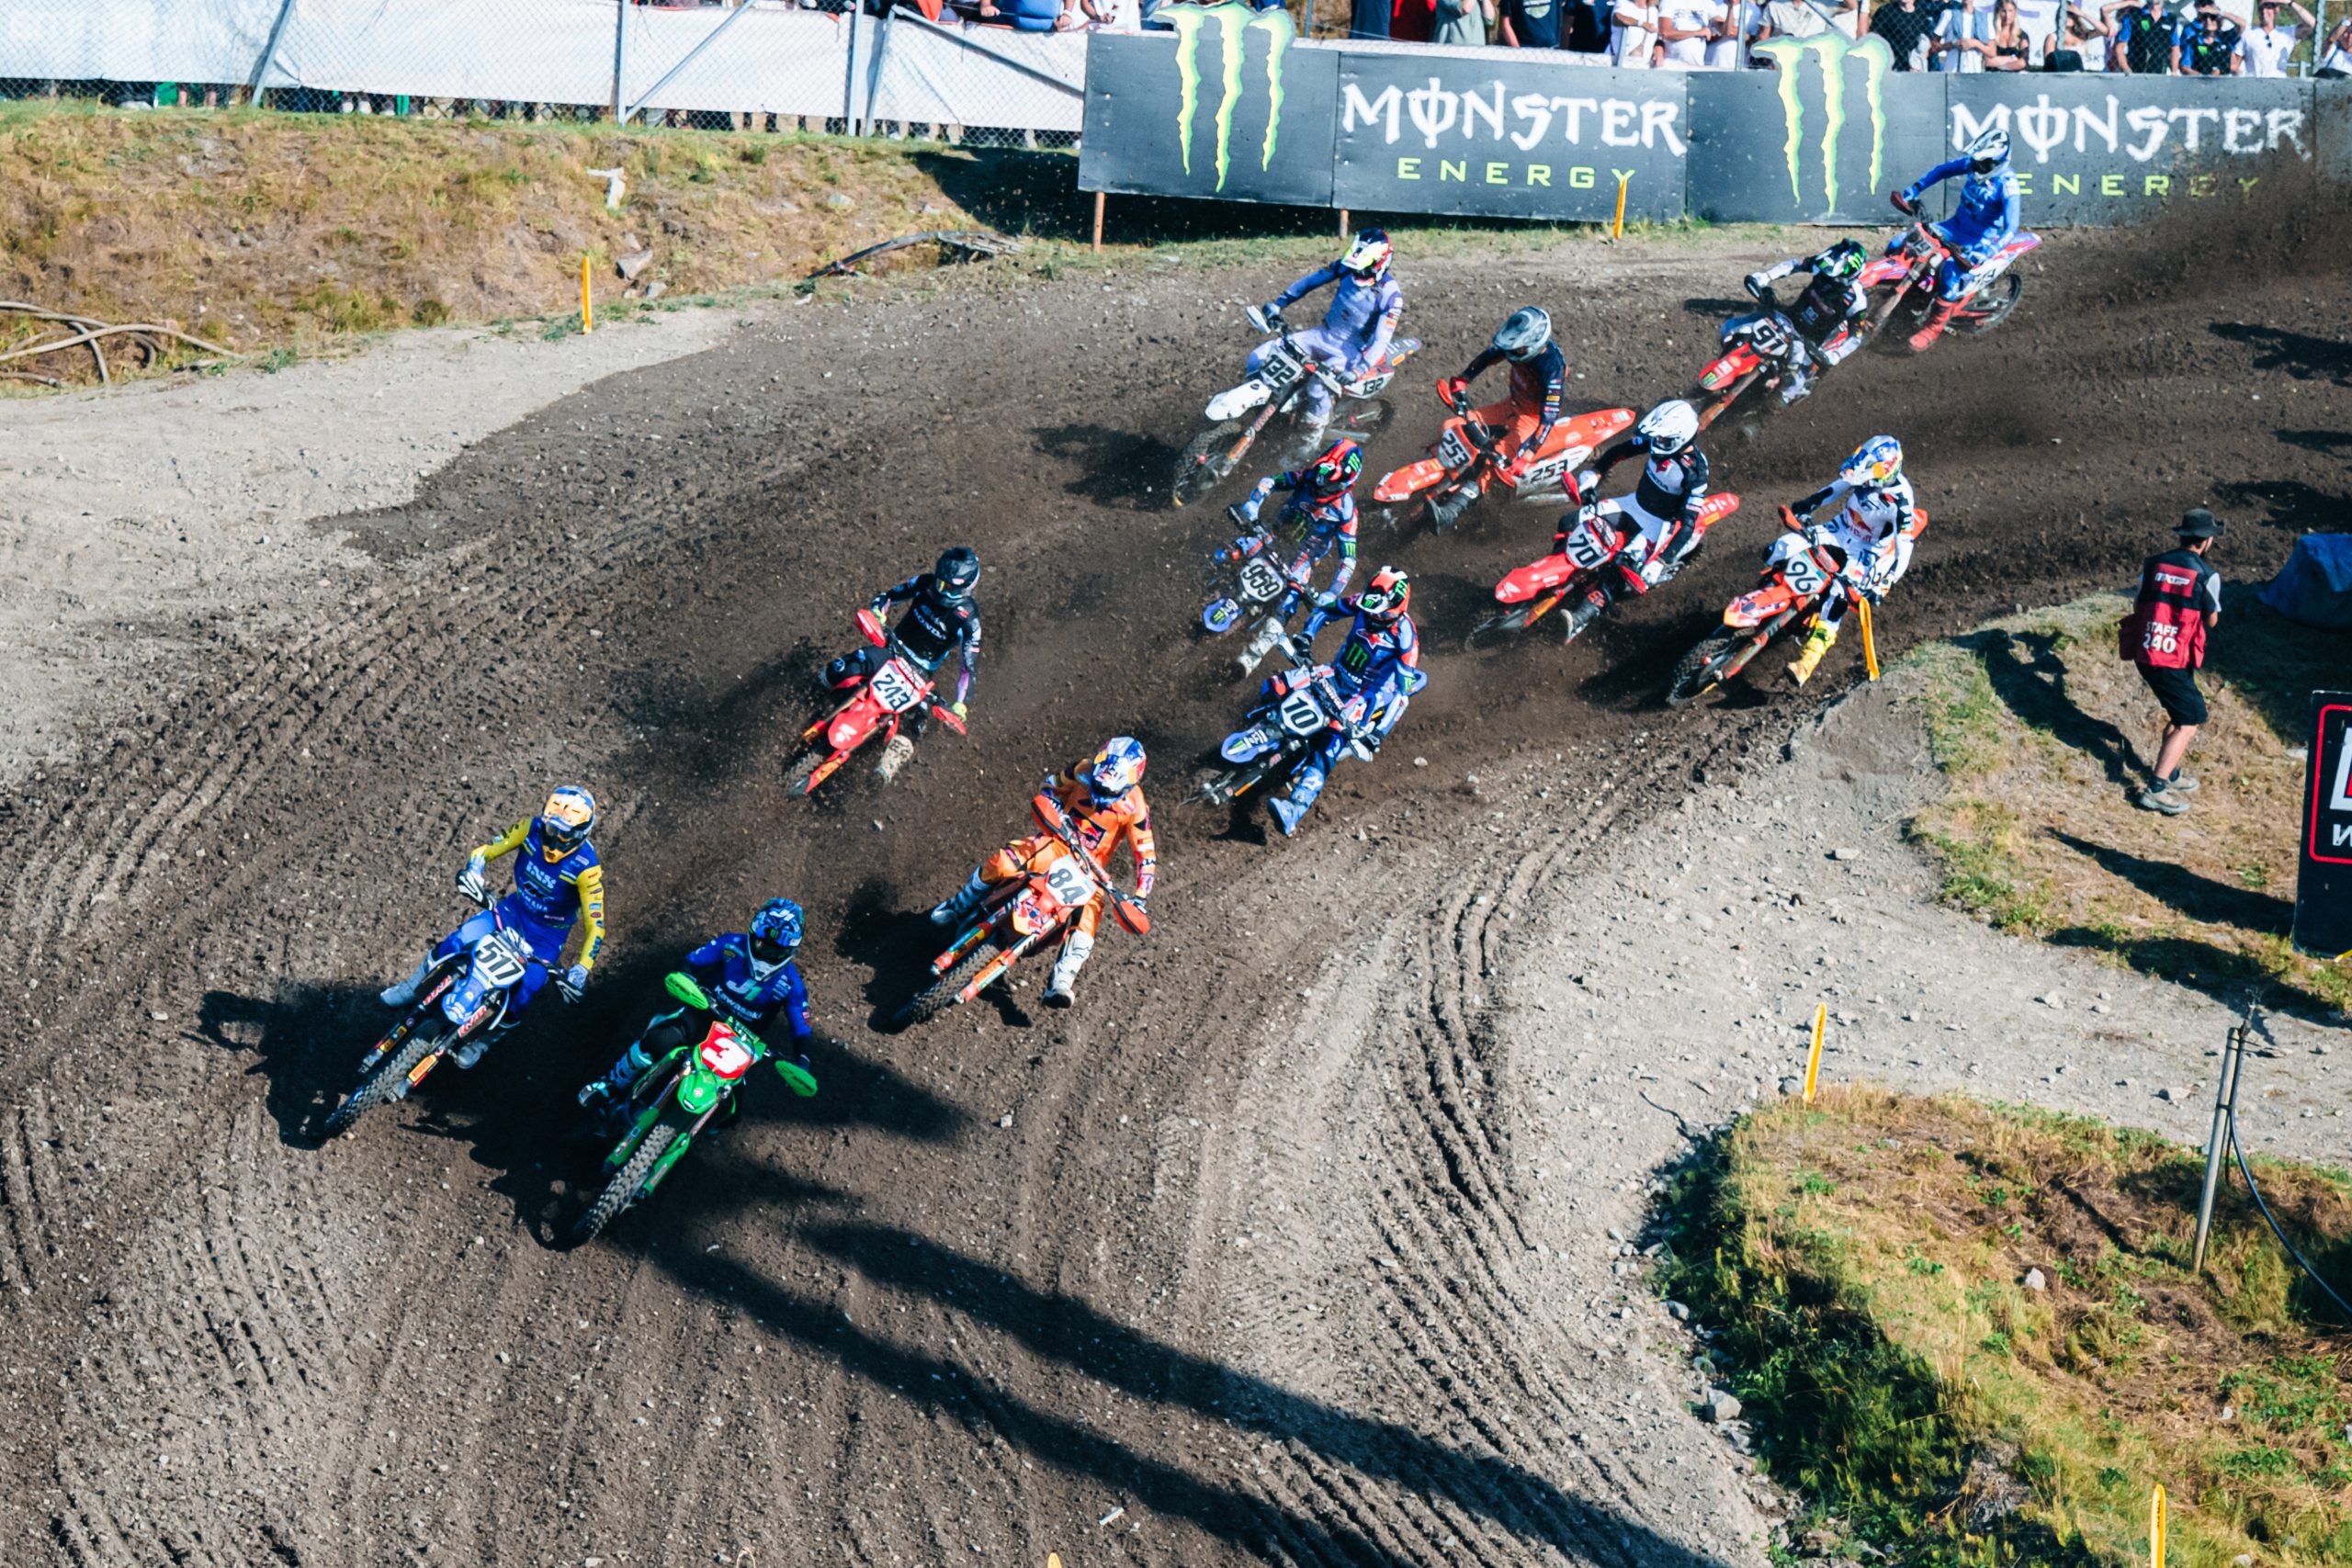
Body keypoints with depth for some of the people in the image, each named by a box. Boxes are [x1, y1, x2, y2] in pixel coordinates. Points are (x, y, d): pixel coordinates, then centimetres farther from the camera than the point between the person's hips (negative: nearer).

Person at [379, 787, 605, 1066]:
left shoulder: (586, 868, -30)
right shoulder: (532, 828, -20)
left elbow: (595, 925, -25)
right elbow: (489, 849, -9)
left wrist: (581, 971, -35)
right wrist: (471, 871, -32)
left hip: (547, 936, -3)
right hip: (515, 909, 3)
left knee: (521, 995, -12)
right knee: (457, 942, -15)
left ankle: (480, 1043, 18)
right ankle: (413, 987, 13)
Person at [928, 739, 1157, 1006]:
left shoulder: (1134, 806, -14)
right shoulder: (1084, 771, -9)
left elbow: (1146, 853, -14)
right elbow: (1048, 788, 7)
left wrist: (1140, 898, -24)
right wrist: (1053, 813, -15)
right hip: (1058, 842, 1)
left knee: (1088, 915, -29)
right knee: (1001, 863, -24)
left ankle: (1061, 982, -30)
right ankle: (957, 906, 1)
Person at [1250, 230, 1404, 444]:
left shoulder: (1389, 293, -21)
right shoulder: (1348, 268, -8)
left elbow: (1381, 339, -24)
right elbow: (1312, 280, 4)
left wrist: (1359, 370, -37)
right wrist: (1279, 303, -3)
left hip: (1350, 349, -5)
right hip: (1323, 335, 5)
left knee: (1319, 385, -36)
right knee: (1259, 358, -8)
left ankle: (1316, 424, -7)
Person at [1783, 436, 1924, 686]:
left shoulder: (1900, 499, -30)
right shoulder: (1864, 474, -14)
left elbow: (1904, 545, -29)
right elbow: (1840, 485, 8)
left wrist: (1886, 582, -36)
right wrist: (1808, 504, 5)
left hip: (1868, 549, -6)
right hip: (1842, 528, 6)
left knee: (1838, 596, -23)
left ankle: (1808, 661, -26)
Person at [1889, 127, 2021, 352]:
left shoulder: (2006, 183, -25)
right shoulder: (1973, 163, -7)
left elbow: (2011, 228, -31)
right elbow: (1942, 171, 10)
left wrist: (1985, 253, -43)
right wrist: (1912, 191, 0)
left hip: (1981, 240, -7)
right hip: (1956, 226, 7)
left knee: (1951, 271, -36)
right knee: (1897, 245, 0)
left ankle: (1935, 326, -22)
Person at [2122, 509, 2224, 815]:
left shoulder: (2154, 564, 4)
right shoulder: (2207, 575, -9)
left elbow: (2138, 605, 13)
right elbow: (2211, 620, 3)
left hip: (2144, 653, 7)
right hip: (2175, 661, -7)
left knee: (2180, 712, 25)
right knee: (2189, 723, 1)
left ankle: (2169, 773, 33)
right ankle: (2156, 789, -8)